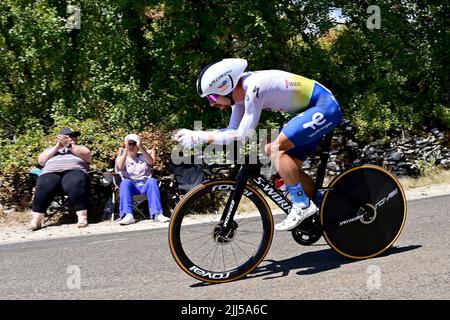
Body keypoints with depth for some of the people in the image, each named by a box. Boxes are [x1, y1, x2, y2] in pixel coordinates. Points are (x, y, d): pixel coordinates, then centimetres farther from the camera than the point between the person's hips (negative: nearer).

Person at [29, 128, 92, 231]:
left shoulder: (80, 147, 31)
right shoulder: (51, 149, 35)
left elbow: (88, 157, 7)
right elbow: (41, 160, 14)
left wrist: (70, 145, 0)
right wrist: (57, 147, 6)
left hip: (74, 170, -1)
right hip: (51, 172, 1)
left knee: (76, 184, -38)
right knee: (44, 186, -34)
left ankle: (82, 217, -42)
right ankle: (36, 220, -36)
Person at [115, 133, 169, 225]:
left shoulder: (143, 156, 21)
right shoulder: (122, 157, 18)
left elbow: (151, 161, -3)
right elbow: (120, 166, -6)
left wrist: (141, 148, -13)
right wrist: (125, 150, -8)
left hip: (145, 184, 1)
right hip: (131, 186, 0)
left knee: (152, 181, -32)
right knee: (125, 182, -34)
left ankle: (157, 214, -43)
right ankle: (128, 215, -46)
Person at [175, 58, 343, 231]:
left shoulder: (254, 88, -26)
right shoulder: (239, 91, 2)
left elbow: (241, 135, -26)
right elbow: (233, 131, 6)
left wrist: (200, 137, -23)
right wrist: (196, 135, -5)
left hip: (325, 106, -10)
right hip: (313, 110, 10)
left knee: (277, 148, -21)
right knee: (288, 166, 8)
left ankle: (302, 206, -9)